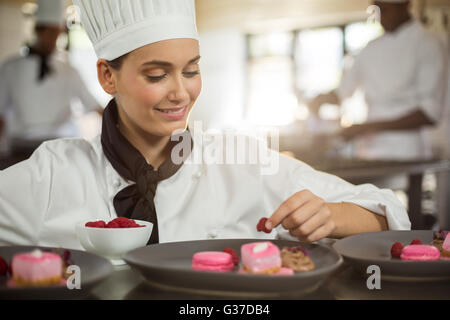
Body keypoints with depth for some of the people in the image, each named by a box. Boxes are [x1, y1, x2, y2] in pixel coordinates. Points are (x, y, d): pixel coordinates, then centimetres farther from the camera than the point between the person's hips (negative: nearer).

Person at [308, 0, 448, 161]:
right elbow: (343, 89, 20)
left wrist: (372, 127, -20)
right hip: (367, 151, 5)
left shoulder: (428, 46, -8)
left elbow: (430, 113, -15)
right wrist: (323, 98, -2)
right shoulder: (372, 48, 10)